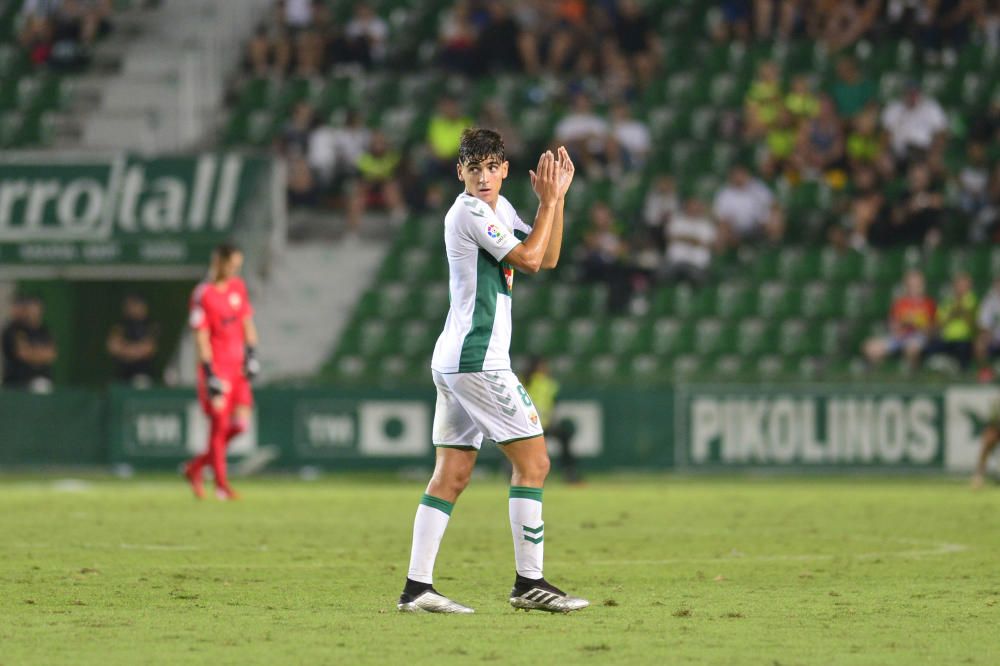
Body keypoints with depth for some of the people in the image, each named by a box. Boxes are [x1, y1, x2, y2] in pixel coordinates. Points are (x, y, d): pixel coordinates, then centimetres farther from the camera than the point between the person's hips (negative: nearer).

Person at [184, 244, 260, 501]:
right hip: (216, 365, -7)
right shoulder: (202, 294, -10)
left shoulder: (238, 287, 11)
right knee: (219, 423, -6)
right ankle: (221, 484, 2)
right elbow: (201, 335, -12)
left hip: (238, 365, 7)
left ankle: (196, 466, 17)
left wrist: (251, 354, 6)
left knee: (241, 422, 1)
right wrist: (210, 374, -16)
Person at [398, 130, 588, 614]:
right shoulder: (469, 212, -12)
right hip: (477, 361, -10)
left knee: (452, 474, 6)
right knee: (533, 461, -7)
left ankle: (417, 587, 2)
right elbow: (528, 259, -15)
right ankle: (529, 582, -5)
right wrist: (548, 201, -7)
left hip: (455, 363, 10)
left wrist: (555, 199, 9)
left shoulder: (499, 208, 18)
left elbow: (547, 258, 18)